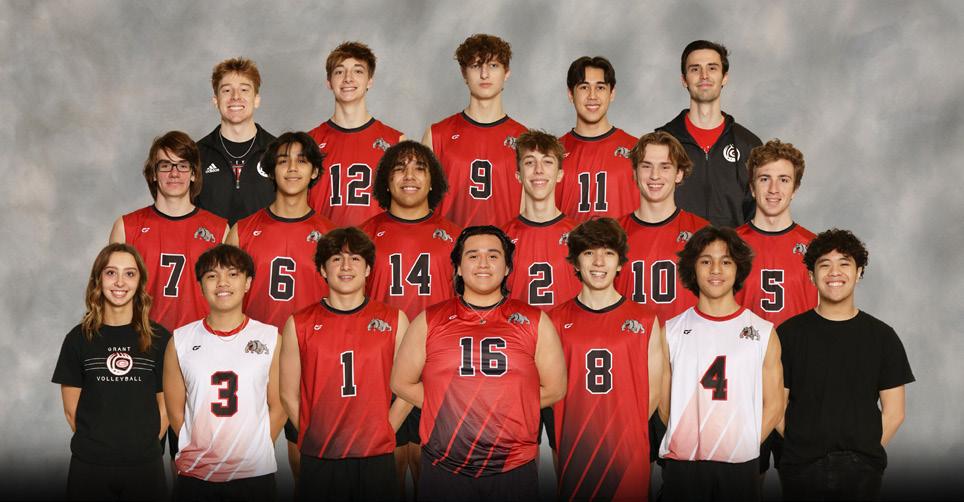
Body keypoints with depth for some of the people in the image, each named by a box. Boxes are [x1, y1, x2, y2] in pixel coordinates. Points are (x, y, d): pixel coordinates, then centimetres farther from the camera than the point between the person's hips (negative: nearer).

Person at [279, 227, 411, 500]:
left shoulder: (394, 320, 4)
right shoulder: (299, 324, 3)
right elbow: (289, 395, 6)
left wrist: (382, 434, 2)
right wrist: (316, 438, 1)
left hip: (376, 459, 0)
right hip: (317, 460, 0)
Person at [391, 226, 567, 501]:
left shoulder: (534, 322, 5)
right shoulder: (429, 322, 5)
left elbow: (554, 389, 8)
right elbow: (401, 383, 10)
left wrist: (506, 408, 0)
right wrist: (450, 408, 1)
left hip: (514, 471, 0)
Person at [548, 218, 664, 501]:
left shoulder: (645, 321, 4)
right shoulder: (557, 321, 5)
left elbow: (652, 393, 6)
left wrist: (625, 432, 0)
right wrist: (577, 433, -1)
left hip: (628, 454, 0)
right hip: (572, 453, 0)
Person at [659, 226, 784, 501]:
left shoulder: (763, 332, 5)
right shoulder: (671, 331, 6)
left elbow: (774, 404, 5)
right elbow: (663, 402, 6)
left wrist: (745, 447, -3)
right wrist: (690, 444, -2)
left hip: (740, 467, 0)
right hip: (681, 465, 0)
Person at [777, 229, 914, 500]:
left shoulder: (882, 336, 5)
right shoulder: (789, 333, 2)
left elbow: (894, 412, 6)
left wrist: (866, 450, -1)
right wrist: (801, 446, -6)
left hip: (862, 470, 1)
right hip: (801, 468, 0)